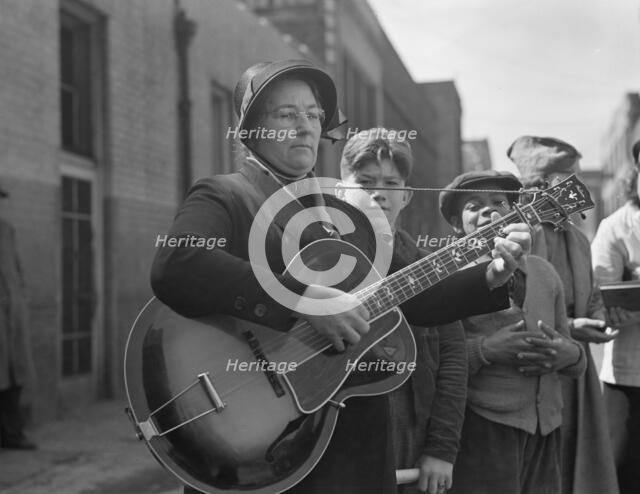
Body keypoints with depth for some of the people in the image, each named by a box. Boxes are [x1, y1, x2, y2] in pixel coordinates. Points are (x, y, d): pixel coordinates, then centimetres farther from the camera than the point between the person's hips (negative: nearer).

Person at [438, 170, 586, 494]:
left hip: (546, 426, 5)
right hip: (482, 427, -5)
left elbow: (569, 347, 20)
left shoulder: (543, 271, 14)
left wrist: (568, 354, -1)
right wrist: (485, 349, -20)